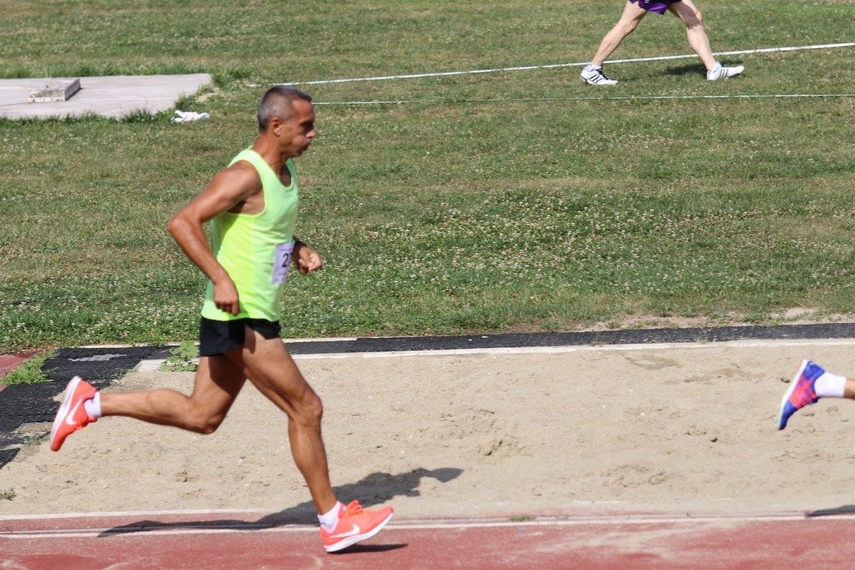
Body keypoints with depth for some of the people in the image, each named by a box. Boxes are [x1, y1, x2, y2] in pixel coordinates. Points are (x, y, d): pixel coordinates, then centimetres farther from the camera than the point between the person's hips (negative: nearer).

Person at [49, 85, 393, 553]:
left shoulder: (285, 171, 11)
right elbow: (182, 223, -25)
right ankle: (334, 523, 5)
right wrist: (221, 278, -31)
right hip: (240, 318, -10)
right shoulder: (246, 176, -19)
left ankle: (90, 403, 22)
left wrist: (299, 251, 8)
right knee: (305, 409, -4)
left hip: (253, 318, 10)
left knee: (200, 416, 15)